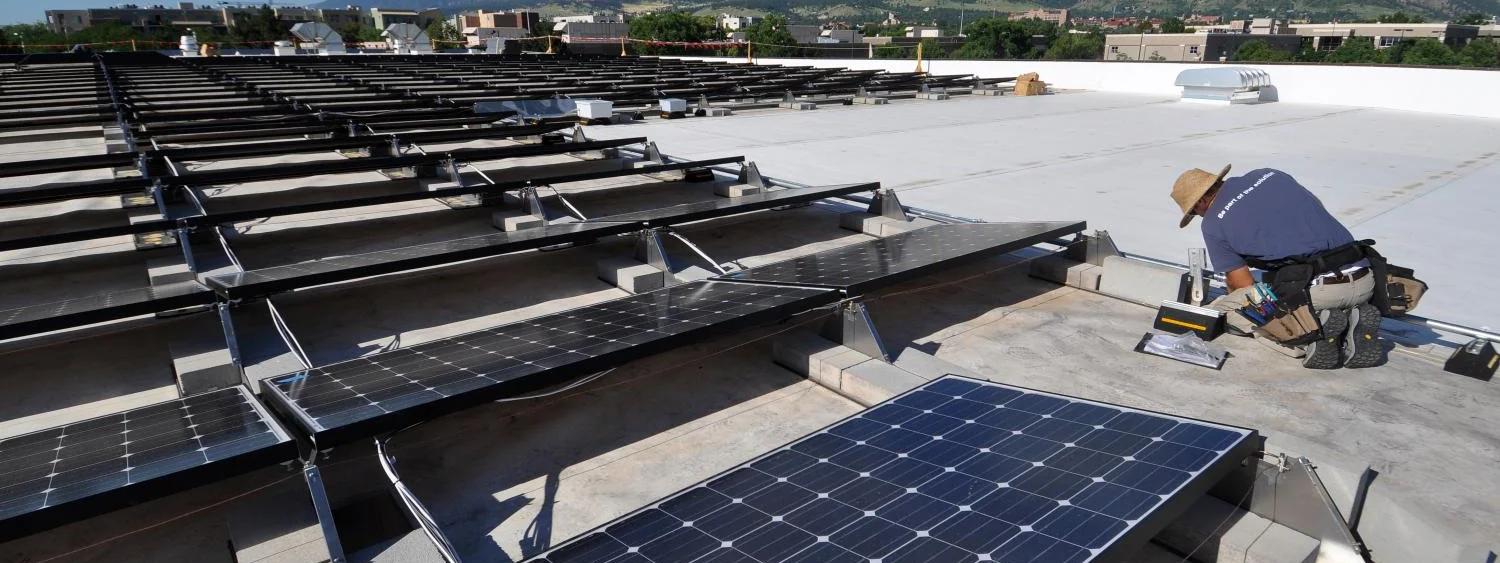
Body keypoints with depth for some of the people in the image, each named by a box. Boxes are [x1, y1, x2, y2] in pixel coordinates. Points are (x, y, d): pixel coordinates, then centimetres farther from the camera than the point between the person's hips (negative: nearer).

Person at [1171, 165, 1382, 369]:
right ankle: (1354, 320, 6)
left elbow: (1245, 286, 9)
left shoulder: (1213, 224, 3)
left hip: (1315, 289, -6)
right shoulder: (1269, 174, 18)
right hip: (1365, 281, 6)